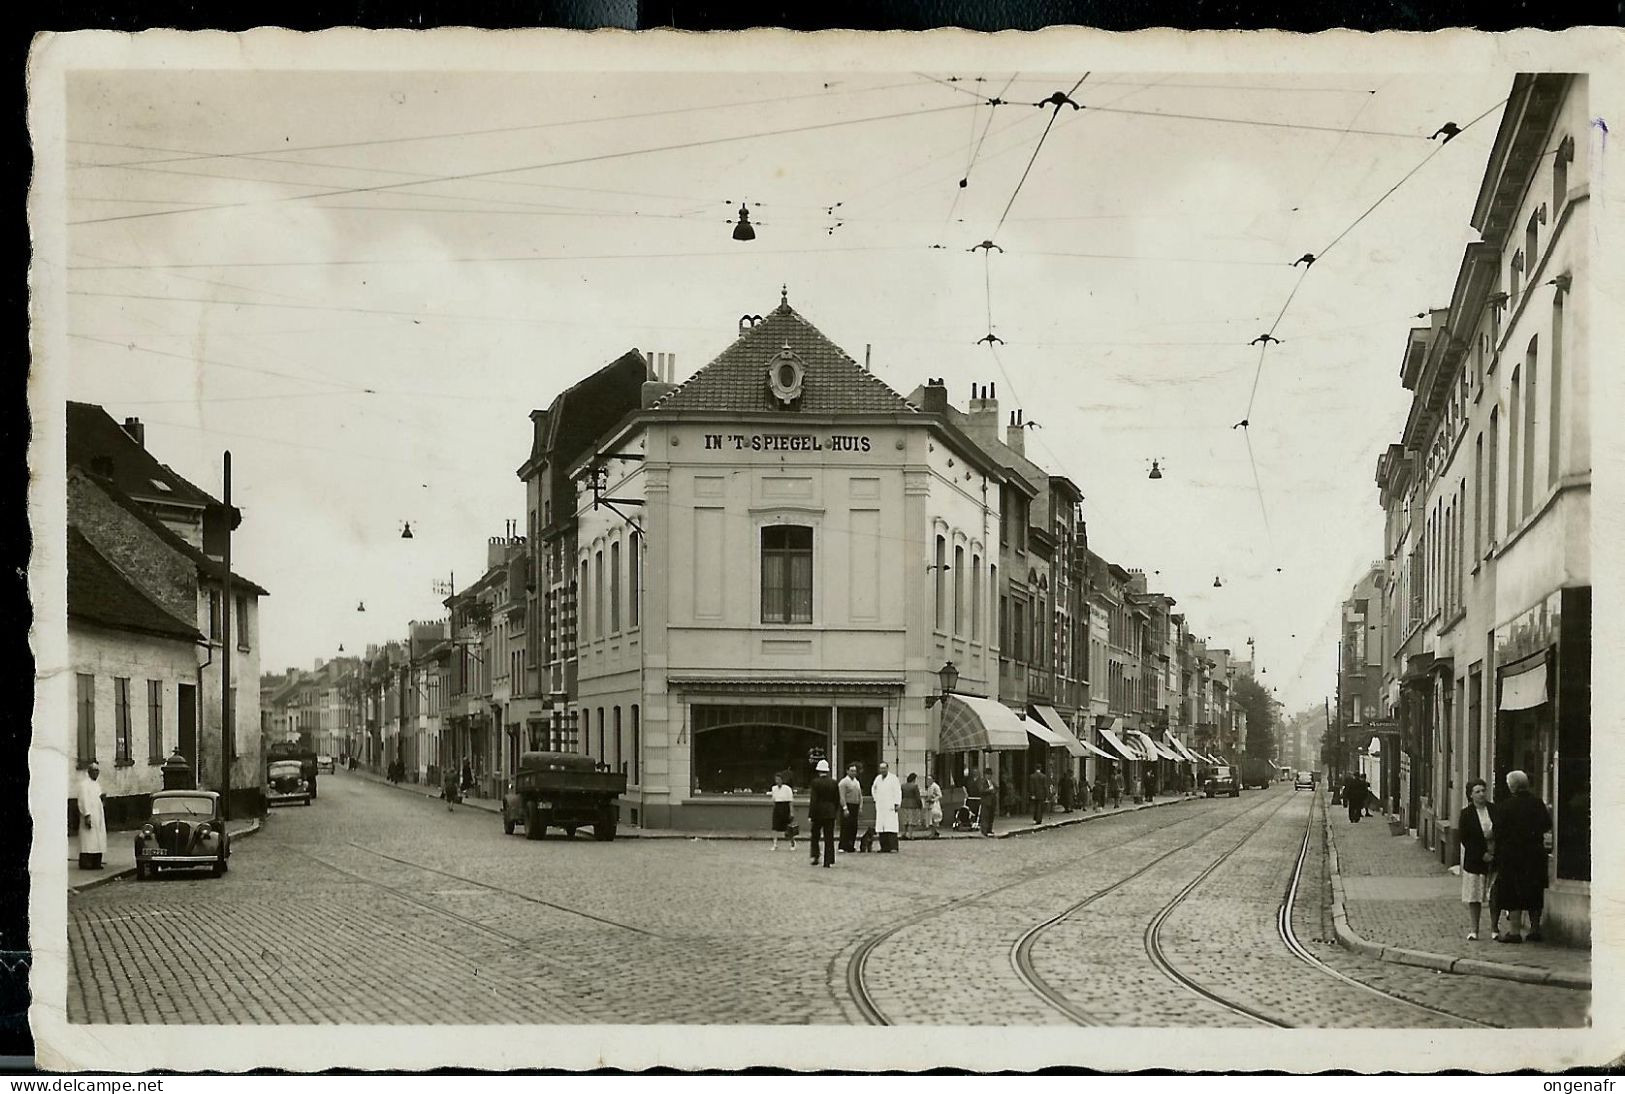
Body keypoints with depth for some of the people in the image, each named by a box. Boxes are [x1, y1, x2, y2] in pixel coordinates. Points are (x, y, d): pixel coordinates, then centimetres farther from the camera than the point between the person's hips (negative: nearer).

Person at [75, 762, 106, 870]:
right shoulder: (84, 784, -9)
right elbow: (84, 801, -16)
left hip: (98, 816, 9)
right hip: (89, 816, -9)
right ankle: (85, 864, -7)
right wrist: (87, 816, -22)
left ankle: (96, 863, 8)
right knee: (88, 840, -8)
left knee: (98, 840, 6)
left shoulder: (96, 784, 18)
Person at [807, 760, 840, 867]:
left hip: (818, 814, -3)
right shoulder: (834, 783, 2)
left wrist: (810, 816, -11)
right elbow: (837, 800, 7)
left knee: (814, 836, 15)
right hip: (830, 814, 3)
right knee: (829, 838, 5)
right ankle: (828, 861, 2)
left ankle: (815, 856, 5)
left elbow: (813, 800, -13)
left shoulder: (815, 782, -10)